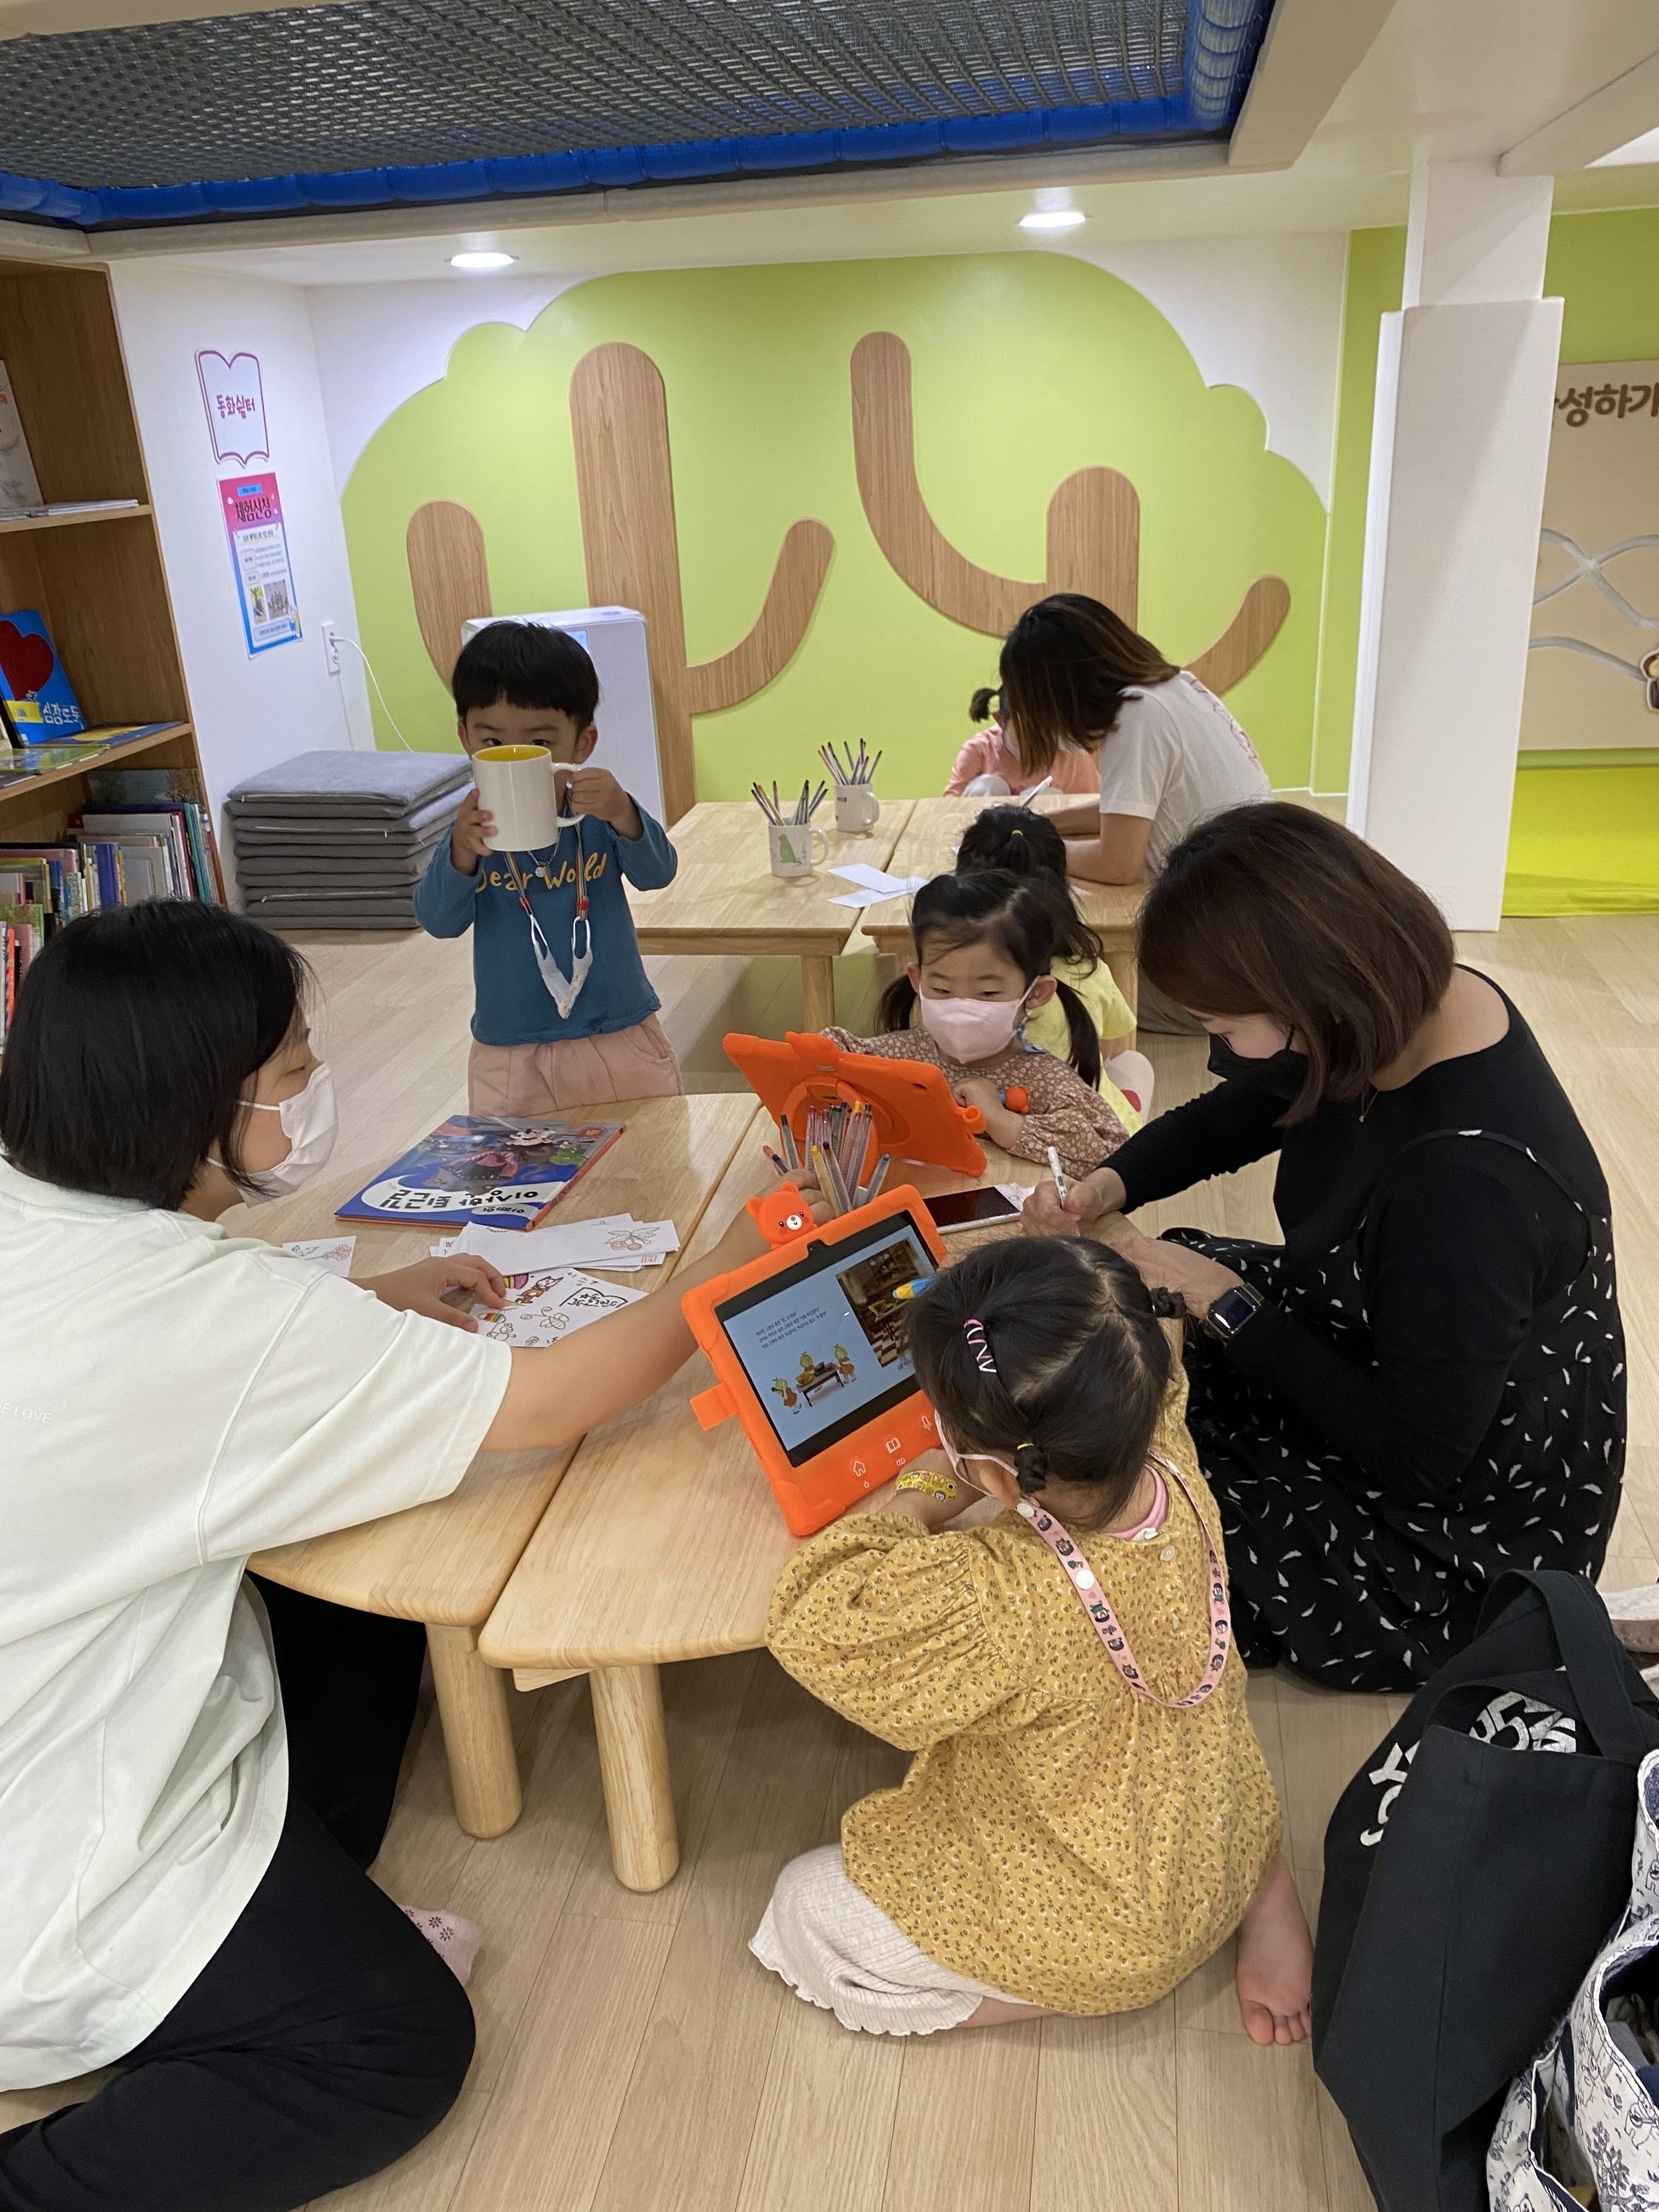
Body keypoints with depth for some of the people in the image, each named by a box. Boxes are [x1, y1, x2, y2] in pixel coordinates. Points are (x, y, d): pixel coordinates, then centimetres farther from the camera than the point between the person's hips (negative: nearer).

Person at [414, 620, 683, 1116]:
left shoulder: (597, 811, -5)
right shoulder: (476, 826, -4)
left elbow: (657, 873, -18)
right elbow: (439, 921, -13)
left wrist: (622, 815, -38)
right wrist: (461, 853, -32)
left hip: (621, 1039, 0)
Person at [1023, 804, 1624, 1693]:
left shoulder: (1472, 1178, -38)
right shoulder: (1412, 1007, -12)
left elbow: (1414, 1459, -28)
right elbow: (1224, 1120, 7)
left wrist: (1227, 1306, -23)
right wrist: (1109, 1184, -10)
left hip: (1456, 1533, -8)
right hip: (1370, 1360, 8)